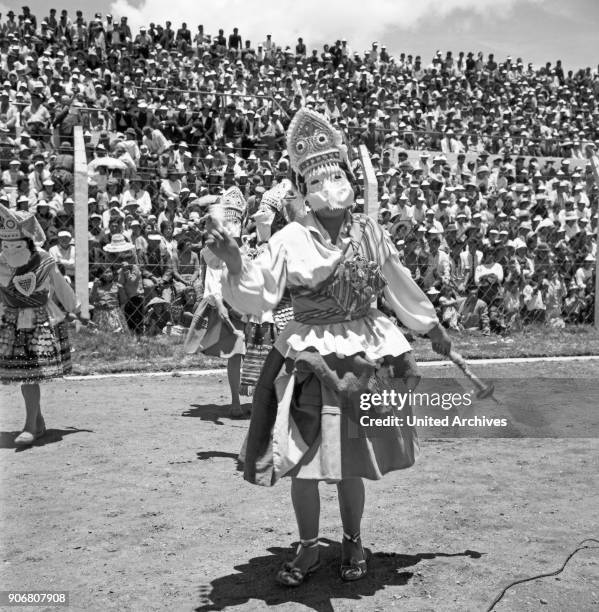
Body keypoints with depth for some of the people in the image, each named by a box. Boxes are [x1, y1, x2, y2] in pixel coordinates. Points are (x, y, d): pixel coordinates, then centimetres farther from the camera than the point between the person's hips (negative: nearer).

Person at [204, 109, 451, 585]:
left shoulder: (370, 233, 0)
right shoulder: (290, 240, -8)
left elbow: (402, 287, 14)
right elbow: (258, 297, -10)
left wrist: (434, 328, 24)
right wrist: (234, 262, -28)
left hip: (364, 354, 2)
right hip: (307, 359, -1)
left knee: (351, 461, 11)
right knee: (302, 458, 6)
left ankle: (353, 543, 34)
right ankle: (308, 549, 28)